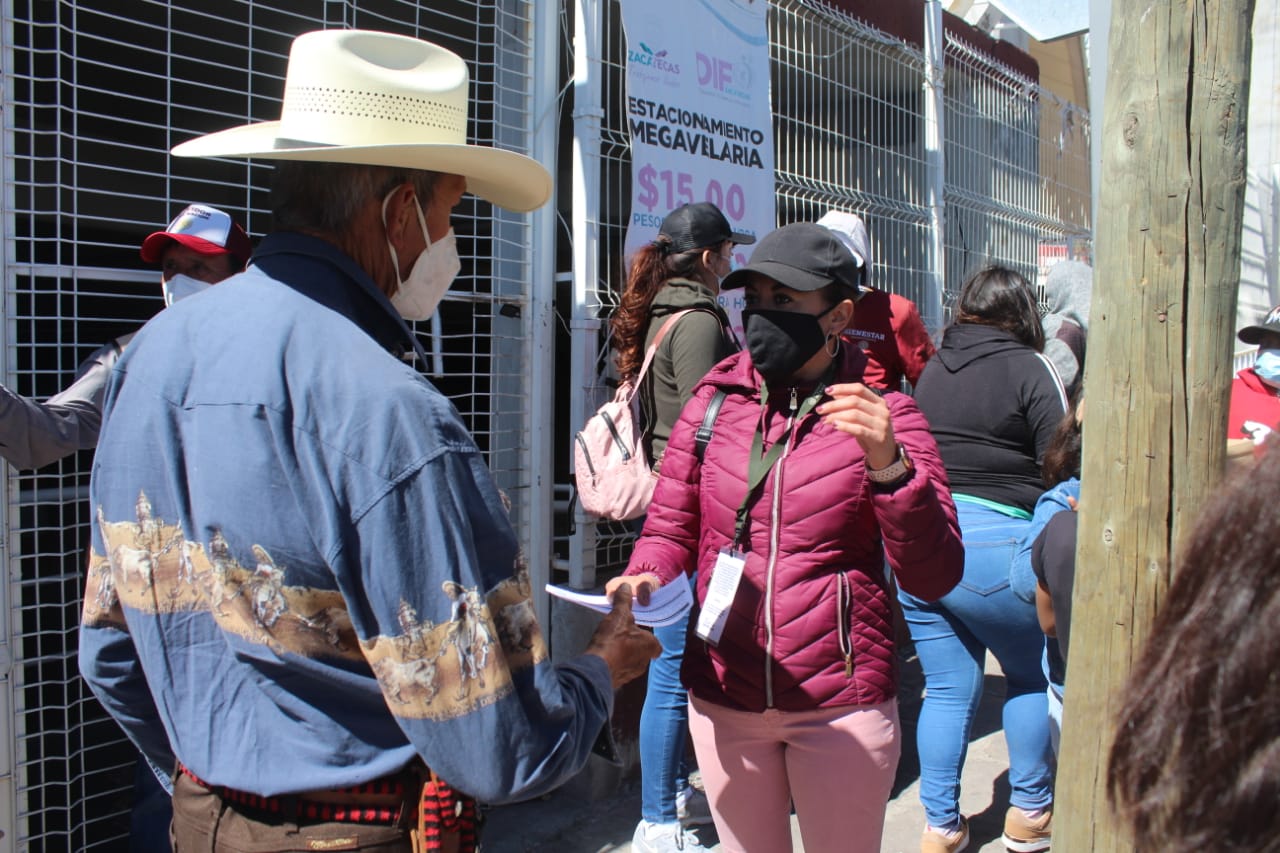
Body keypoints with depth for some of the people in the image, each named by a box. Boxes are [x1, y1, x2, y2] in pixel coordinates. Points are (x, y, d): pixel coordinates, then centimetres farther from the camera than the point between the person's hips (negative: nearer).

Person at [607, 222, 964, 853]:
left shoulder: (882, 417, -7)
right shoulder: (714, 403, 0)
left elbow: (934, 579, -12)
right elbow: (669, 530, 6)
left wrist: (888, 464, -26)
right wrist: (646, 579, -15)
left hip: (840, 710, -2)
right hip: (723, 701, 3)